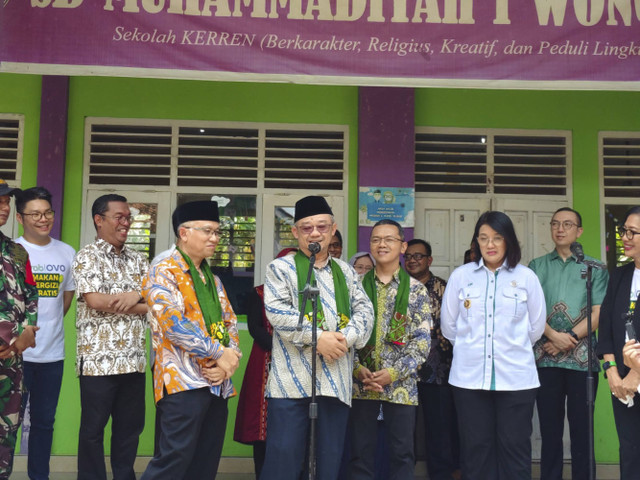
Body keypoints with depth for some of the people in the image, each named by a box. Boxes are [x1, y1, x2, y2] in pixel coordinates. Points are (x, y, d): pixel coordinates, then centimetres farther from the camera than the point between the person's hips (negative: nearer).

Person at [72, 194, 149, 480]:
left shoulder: (138, 260, 13)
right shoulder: (87, 256, -3)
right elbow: (95, 300, -16)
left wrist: (137, 295, -15)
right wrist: (141, 303, -7)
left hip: (134, 360, 5)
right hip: (98, 359, -5)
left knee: (131, 426, 13)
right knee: (93, 428, 5)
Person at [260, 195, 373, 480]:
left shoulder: (346, 272, 17)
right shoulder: (281, 268, 4)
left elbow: (364, 310, 9)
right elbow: (277, 311, -9)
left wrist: (346, 338, -11)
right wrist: (317, 337, -17)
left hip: (337, 380, 4)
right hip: (292, 380, -4)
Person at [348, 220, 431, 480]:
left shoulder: (416, 289, 2)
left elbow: (422, 341, -3)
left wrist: (394, 373, -13)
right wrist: (358, 369, -10)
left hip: (401, 385, -1)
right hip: (361, 383, 1)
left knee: (401, 453, 7)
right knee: (360, 451, 8)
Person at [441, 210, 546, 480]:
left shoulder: (526, 277, 2)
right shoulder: (460, 276, 3)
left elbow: (536, 327, 9)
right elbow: (448, 326, 9)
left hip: (516, 377, 0)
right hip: (469, 377, 1)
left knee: (515, 448, 5)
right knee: (475, 448, 7)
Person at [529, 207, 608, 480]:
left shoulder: (594, 267, 6)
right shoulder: (536, 267, 9)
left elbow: (599, 314, -3)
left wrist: (568, 339, -11)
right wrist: (553, 335, -14)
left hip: (582, 358, -1)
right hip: (545, 357, 1)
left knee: (582, 427, 4)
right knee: (550, 427, 7)